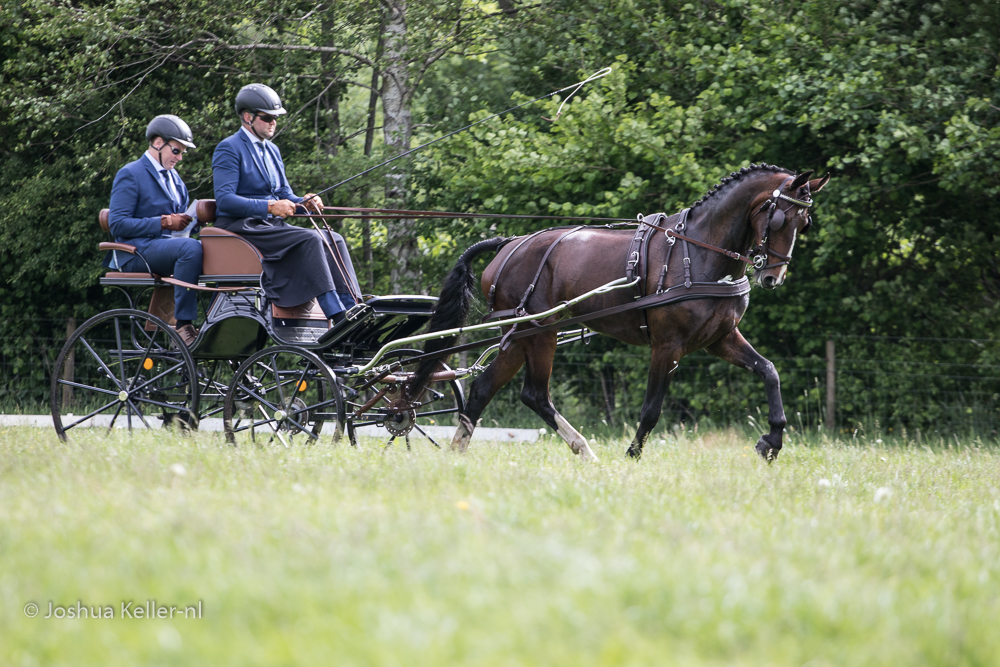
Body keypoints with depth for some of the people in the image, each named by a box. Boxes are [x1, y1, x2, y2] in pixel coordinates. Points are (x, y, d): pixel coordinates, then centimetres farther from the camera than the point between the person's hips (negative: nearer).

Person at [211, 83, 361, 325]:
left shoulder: (272, 151, 20)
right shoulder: (229, 149, -6)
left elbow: (284, 195, 21)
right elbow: (224, 199, -17)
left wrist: (304, 203, -4)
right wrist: (270, 207, -26)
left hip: (271, 225, 8)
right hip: (240, 228, -8)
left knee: (333, 239, -13)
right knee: (309, 239, -28)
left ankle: (351, 308, -24)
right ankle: (337, 316, -35)